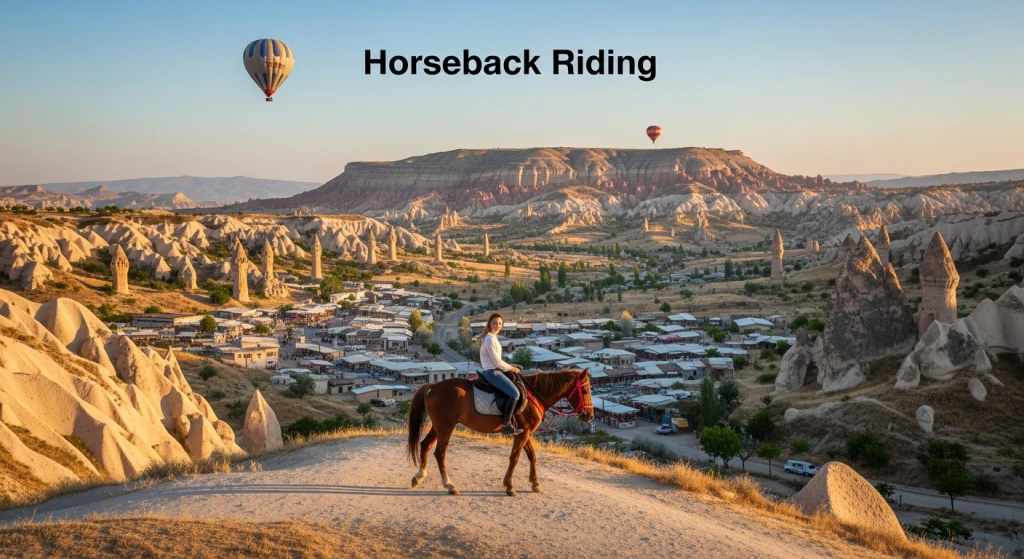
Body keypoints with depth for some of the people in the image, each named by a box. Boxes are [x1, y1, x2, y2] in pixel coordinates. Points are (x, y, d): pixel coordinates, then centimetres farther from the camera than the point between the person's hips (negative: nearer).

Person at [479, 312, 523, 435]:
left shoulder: (492, 337, 14)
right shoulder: (489, 339, -17)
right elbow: (497, 362, -17)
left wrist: (511, 367, 11)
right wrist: (511, 368, -3)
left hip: (495, 371, 10)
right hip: (492, 373, -10)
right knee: (515, 393, -21)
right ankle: (506, 425, -19)